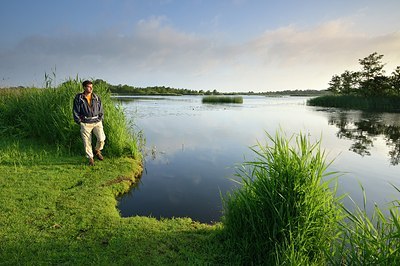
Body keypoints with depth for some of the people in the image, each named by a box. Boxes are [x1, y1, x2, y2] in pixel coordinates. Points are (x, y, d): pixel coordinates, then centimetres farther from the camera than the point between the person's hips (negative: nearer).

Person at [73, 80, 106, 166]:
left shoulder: (96, 98, 8)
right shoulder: (78, 98, 1)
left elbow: (101, 109, 15)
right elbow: (75, 111, 4)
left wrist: (101, 119, 7)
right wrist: (79, 122, 0)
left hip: (97, 122, 2)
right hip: (85, 123, -1)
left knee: (101, 139, -13)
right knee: (87, 142, 2)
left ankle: (97, 150, 18)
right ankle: (90, 158, 20)